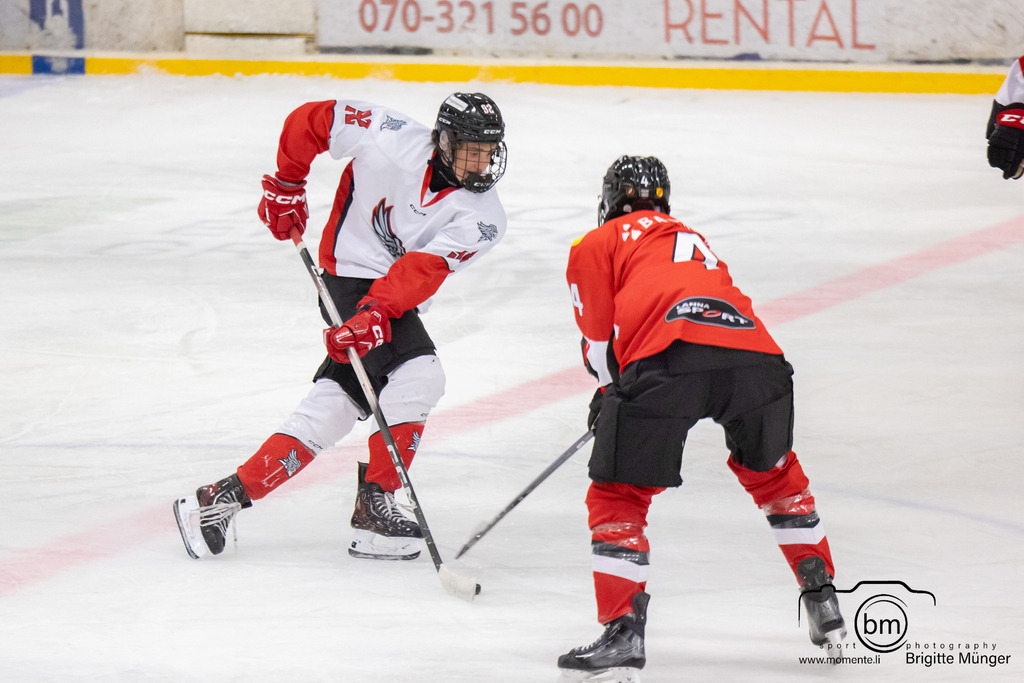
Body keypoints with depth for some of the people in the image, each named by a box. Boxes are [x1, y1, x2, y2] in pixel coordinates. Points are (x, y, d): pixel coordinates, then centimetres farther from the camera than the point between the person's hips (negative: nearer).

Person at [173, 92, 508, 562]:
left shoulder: (483, 217, -10)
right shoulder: (395, 139, -18)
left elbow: (423, 270, -22)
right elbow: (309, 120, -5)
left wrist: (377, 312, -35)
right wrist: (286, 188, 0)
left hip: (396, 297, 6)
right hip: (352, 279, -6)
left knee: (337, 399, 4)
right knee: (417, 376, -21)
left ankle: (231, 494, 10)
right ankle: (376, 503, -12)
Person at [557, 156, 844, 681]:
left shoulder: (595, 246, 23)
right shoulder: (693, 241, 41)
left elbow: (601, 337, 16)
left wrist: (611, 388, 33)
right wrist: (617, 397, 56)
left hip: (670, 354, -5)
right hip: (756, 351, 5)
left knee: (618, 495, 6)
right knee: (771, 469, 31)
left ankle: (621, 636, -7)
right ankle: (823, 602, 33)